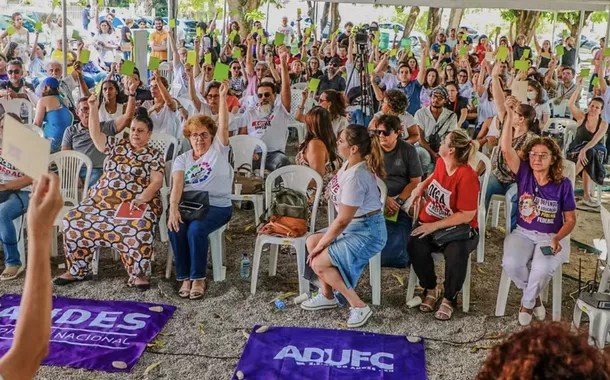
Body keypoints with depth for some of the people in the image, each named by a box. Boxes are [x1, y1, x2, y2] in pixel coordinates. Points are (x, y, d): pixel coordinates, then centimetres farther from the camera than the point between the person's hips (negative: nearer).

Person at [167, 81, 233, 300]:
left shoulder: (218, 150, 9)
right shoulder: (182, 159, 13)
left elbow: (223, 126, -8)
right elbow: (177, 185, -5)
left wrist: (222, 95, -17)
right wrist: (173, 207, -24)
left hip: (217, 206, -3)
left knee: (196, 229, -31)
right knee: (176, 228, -28)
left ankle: (198, 278, -14)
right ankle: (184, 277, -12)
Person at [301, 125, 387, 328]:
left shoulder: (355, 177, -29)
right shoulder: (351, 163, 0)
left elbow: (342, 220, -23)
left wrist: (321, 244, -11)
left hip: (367, 232, -10)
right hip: (354, 225, 10)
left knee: (319, 263, -16)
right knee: (311, 241, 7)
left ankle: (359, 307, -5)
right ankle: (327, 295, 18)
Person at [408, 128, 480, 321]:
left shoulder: (467, 176, -20)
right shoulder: (441, 163, 0)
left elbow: (467, 216, -21)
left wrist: (435, 226, -23)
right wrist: (421, 186, 8)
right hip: (429, 222, 5)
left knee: (457, 253, -36)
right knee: (415, 246, -25)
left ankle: (449, 298, -7)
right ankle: (431, 289, 1)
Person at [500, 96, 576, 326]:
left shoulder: (563, 184, -5)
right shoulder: (524, 174, -3)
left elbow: (570, 219, -1)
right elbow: (506, 150, -18)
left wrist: (557, 239, -20)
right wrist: (510, 115, -25)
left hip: (552, 237, -1)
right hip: (523, 233, 2)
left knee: (542, 269, -31)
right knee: (511, 264, -28)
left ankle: (527, 303, 2)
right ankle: (534, 297, 6)